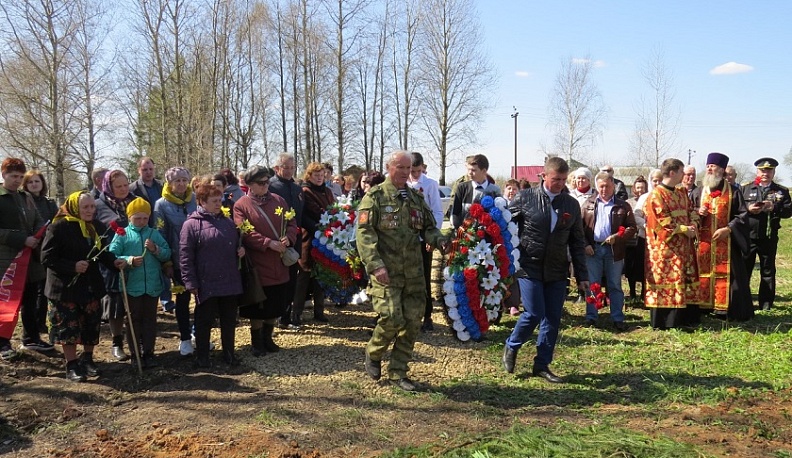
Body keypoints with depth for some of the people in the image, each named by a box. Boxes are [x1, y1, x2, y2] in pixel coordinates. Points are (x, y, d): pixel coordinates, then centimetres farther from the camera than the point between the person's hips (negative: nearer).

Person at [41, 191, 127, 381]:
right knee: (69, 326, 1)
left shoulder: (97, 228, 5)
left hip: (91, 285, 5)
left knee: (92, 324, 11)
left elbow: (102, 253, 14)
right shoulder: (59, 227, -14)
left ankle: (87, 359, 30)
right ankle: (72, 366, 14)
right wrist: (72, 267, -25)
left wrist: (114, 262, -7)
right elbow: (47, 257, -15)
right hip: (66, 286, -5)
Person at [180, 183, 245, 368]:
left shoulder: (228, 222, 10)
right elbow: (185, 256, -10)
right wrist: (191, 283, -14)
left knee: (229, 320, 13)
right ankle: (202, 357, 21)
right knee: (204, 321, 8)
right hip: (206, 284, -5)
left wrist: (241, 250, -1)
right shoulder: (191, 224, -8)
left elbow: (236, 245, 24)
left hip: (230, 282, 5)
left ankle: (229, 353, 27)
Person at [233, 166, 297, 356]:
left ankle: (268, 338, 30)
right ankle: (257, 342, 23)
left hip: (279, 265, 4)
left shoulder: (278, 200, 9)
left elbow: (292, 224, 7)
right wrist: (268, 243, -23)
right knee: (257, 306, 6)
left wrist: (288, 238, -14)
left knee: (275, 305, 12)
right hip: (257, 265, -4)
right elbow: (245, 233, -15)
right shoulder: (241, 205, -5)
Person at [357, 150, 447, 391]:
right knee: (391, 318, -13)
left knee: (413, 321, 5)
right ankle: (373, 354, 18)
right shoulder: (375, 197, -1)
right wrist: (375, 264, -19)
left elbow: (429, 227, 20)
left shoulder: (416, 198, 15)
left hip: (413, 272, 6)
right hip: (386, 271, -5)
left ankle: (398, 372, 19)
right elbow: (364, 232, -9)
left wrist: (439, 240, -5)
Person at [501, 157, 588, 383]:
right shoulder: (525, 198, -4)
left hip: (557, 271, 4)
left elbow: (577, 242, 9)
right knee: (534, 313, -9)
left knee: (552, 319, 5)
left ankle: (542, 365, 19)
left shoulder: (572, 204, 6)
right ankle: (511, 347, 19)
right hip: (529, 267, -4)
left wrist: (582, 275, 7)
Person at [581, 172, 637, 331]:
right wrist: (585, 244, -7)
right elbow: (579, 226, 4)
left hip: (614, 250, -1)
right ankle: (591, 317, 14)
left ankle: (618, 319, 13)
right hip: (593, 249, 1)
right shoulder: (588, 204, 7)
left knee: (615, 286, 7)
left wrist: (617, 237, -15)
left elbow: (632, 228, 1)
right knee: (591, 284, 6)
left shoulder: (623, 206, 3)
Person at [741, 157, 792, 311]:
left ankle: (766, 304, 17)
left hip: (769, 238, 1)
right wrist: (748, 209, -16)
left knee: (768, 272, 8)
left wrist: (774, 207, -18)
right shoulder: (745, 188, 6)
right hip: (748, 236, -1)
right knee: (743, 269, 4)